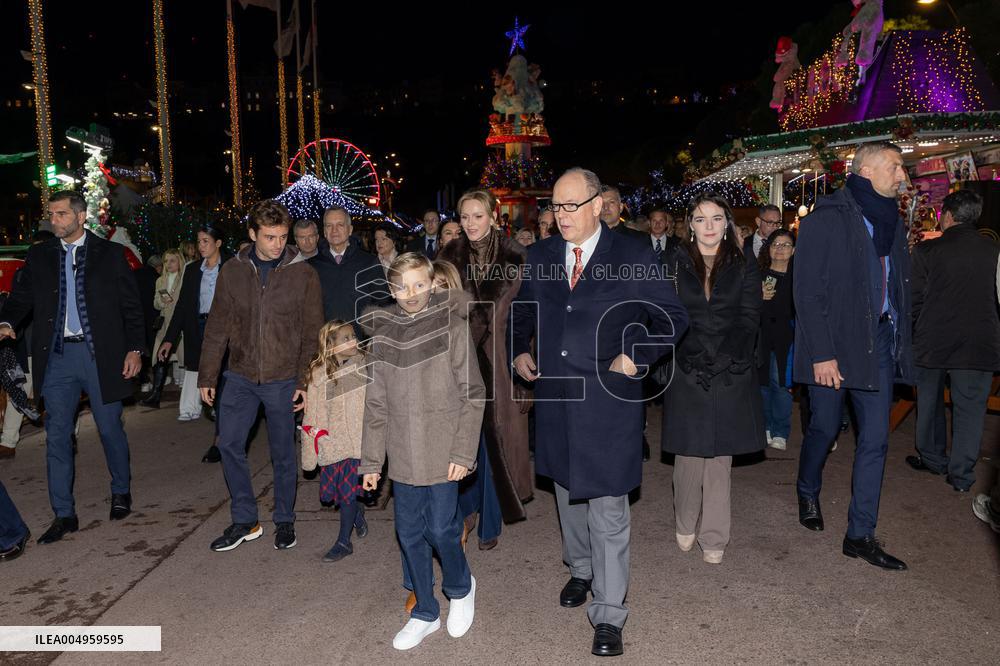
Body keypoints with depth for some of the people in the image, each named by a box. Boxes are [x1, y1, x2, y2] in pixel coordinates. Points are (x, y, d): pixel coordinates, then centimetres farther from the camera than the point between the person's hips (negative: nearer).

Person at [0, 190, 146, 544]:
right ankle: (64, 515, 14)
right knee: (57, 435, 4)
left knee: (110, 428, 8)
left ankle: (121, 492, 30)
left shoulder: (110, 253, 1)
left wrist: (135, 349, -6)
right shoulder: (39, 255, 9)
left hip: (100, 354, -3)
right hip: (57, 356, 3)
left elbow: (131, 305, 1)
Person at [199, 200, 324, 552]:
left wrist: (304, 380, -9)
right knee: (229, 445, 3)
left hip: (283, 378, -2)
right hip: (241, 377, 3)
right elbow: (217, 327, 6)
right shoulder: (232, 271, 1)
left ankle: (285, 520, 25)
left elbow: (312, 333, -4)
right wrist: (207, 375, 5)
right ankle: (244, 520, 20)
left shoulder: (303, 274, -5)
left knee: (283, 452, 8)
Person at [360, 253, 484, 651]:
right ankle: (425, 614, 29)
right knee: (409, 534, 10)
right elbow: (376, 403, 8)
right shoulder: (383, 333, 4)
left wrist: (463, 453, -12)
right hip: (403, 455, 4)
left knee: (441, 529, -1)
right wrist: (371, 461, 8)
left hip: (442, 452, -4)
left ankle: (460, 589, 31)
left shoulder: (452, 325, -7)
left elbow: (473, 394, -7)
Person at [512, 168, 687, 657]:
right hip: (554, 396, 5)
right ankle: (580, 570, 43)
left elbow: (674, 319, -1)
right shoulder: (540, 256, 7)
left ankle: (608, 615, 11)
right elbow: (523, 311, 22)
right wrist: (519, 351, 6)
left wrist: (634, 359, -12)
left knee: (607, 508, -2)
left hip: (607, 399, -4)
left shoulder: (631, 256, -5)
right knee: (568, 491, 20)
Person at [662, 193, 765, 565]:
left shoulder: (744, 268, 9)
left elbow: (748, 320, 1)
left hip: (730, 377, 1)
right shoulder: (674, 264, 5)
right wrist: (698, 358, -9)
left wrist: (720, 359, -11)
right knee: (689, 456, 0)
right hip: (687, 375, -1)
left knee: (720, 456, 5)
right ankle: (685, 525, 21)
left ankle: (714, 539, 16)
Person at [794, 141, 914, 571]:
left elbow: (899, 286, 13)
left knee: (875, 439, 3)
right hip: (835, 344, -6)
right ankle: (808, 493, 37)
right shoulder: (827, 218, -8)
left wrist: (899, 340, 3)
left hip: (879, 341, 6)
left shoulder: (890, 220, 13)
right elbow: (807, 292, -12)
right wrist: (821, 354, -17)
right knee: (825, 428, 9)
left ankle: (860, 535, 13)